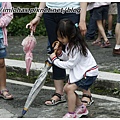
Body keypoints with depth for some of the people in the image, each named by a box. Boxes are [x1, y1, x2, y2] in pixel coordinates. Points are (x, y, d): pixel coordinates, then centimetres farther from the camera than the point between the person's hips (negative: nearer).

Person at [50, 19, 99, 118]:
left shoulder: (77, 48, -27)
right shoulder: (70, 44, 2)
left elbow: (70, 64, -21)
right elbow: (69, 58, 12)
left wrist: (55, 60, -12)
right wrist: (60, 54, -6)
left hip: (89, 72, -10)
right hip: (79, 71, 10)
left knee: (70, 88, -19)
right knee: (66, 88, 8)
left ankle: (71, 114, -11)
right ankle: (81, 107, 21)